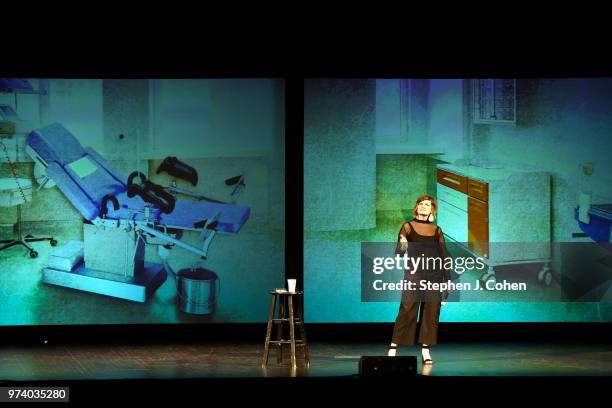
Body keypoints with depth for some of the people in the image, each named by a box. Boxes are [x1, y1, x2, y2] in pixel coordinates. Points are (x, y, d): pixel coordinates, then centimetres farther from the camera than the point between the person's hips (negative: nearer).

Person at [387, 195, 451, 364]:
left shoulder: (437, 230, 11)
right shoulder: (408, 227, 4)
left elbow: (444, 255, 13)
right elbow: (398, 252, -2)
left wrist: (448, 279, 8)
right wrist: (402, 246, -26)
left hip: (434, 275, 3)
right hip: (413, 273, -3)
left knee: (431, 312, 1)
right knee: (407, 310, -9)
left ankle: (426, 350, 6)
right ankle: (393, 348, -7)